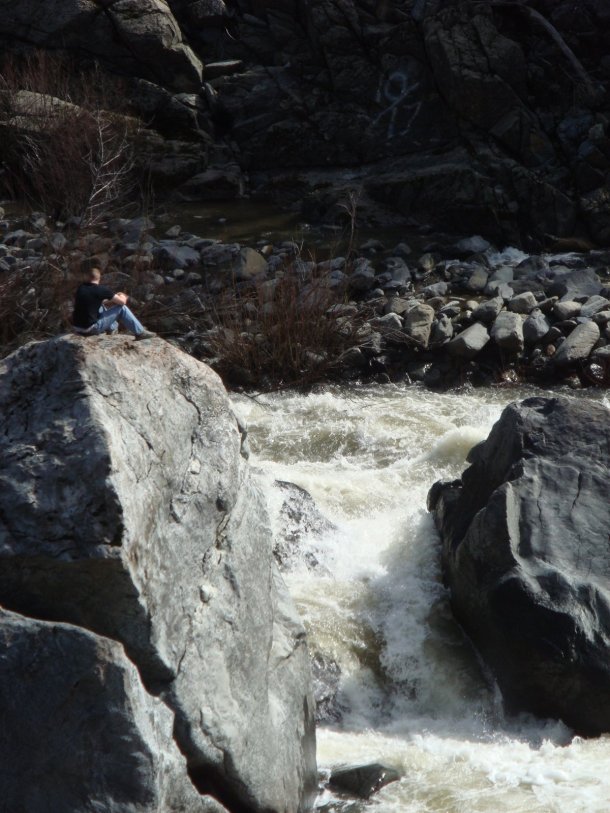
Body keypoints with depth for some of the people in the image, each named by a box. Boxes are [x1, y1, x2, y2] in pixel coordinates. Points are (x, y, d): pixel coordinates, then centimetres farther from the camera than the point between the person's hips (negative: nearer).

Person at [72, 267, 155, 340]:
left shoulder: (80, 288, 6)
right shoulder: (102, 290, -13)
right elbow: (122, 302, -4)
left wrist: (110, 300, 27)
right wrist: (123, 297, 19)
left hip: (76, 328, 6)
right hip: (90, 328, -6)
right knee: (122, 308, 2)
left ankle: (112, 328, 44)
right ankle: (140, 332, 10)